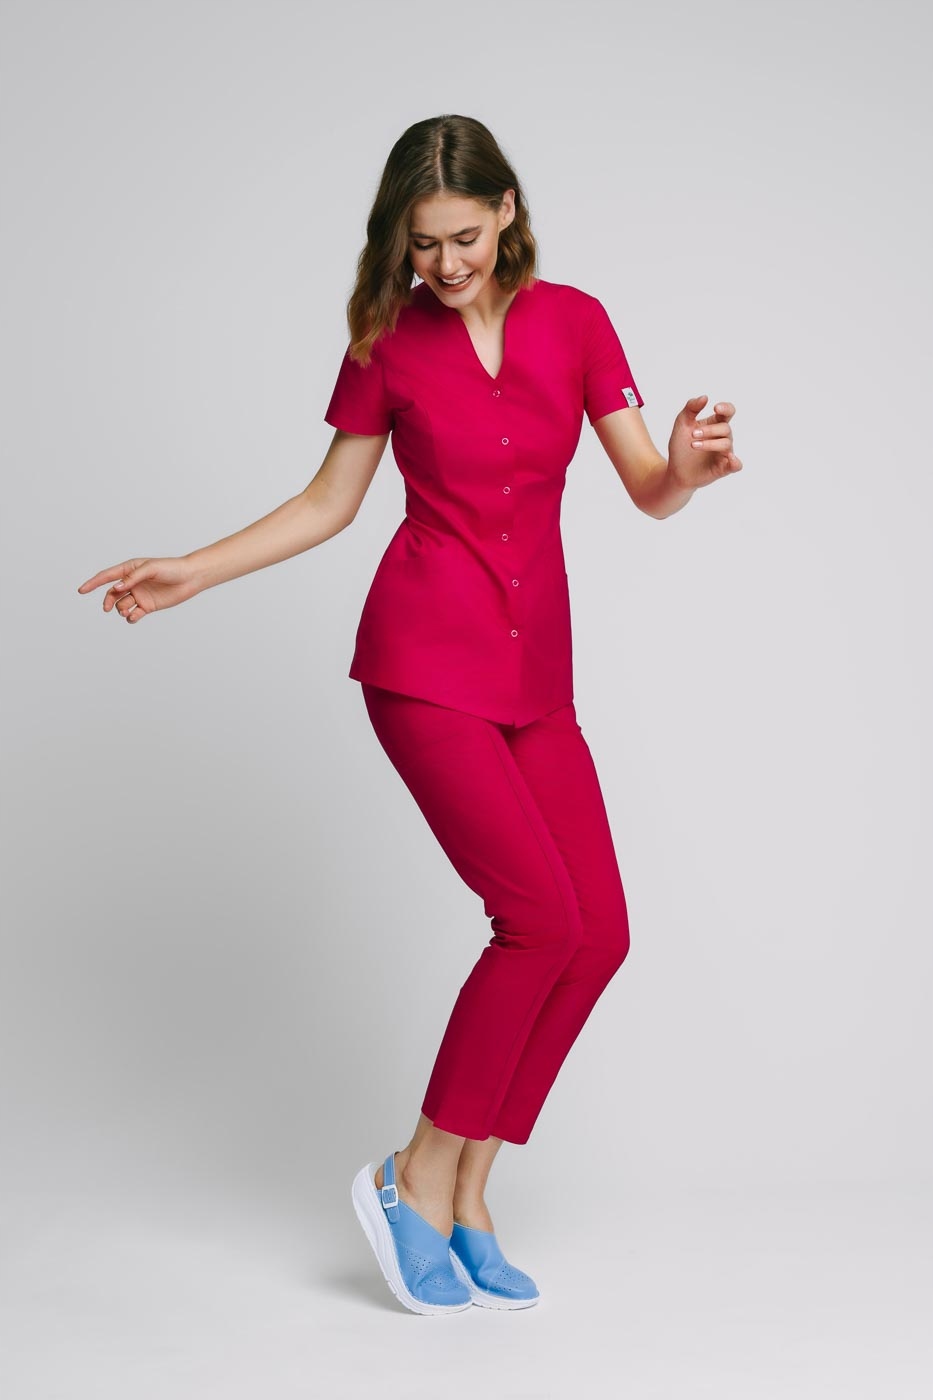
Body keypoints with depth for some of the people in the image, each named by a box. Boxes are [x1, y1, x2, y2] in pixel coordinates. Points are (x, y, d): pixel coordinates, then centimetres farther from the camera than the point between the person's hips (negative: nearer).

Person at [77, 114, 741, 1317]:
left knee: (599, 934, -2)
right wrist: (189, 574, 2)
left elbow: (648, 492, 2)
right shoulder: (388, 340, 0)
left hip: (536, 666, 4)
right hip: (425, 653, -4)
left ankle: (468, 1189, 11)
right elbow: (328, 502, 8)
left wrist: (687, 469, -22)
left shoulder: (573, 321, 5)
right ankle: (416, 1179, 1)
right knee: (541, 917, -15)